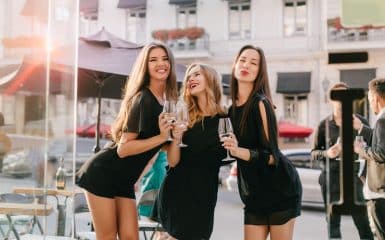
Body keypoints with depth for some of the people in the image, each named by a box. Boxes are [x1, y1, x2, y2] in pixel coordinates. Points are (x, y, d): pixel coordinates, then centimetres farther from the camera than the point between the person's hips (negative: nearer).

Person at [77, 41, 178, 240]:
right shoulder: (143, 99, -18)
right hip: (104, 174, -7)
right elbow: (123, 148, -21)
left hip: (125, 181, 8)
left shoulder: (168, 101, 7)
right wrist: (161, 137, -25)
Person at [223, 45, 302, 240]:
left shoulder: (260, 104, -15)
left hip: (279, 188, -7)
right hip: (254, 193, 7)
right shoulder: (232, 109, 7)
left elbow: (271, 156, -19)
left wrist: (239, 152, -31)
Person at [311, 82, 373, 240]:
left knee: (362, 220, -4)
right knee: (333, 222, 7)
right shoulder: (324, 125, 3)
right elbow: (314, 153, 8)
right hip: (330, 178, 1)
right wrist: (326, 153, -13)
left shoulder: (359, 121, 2)